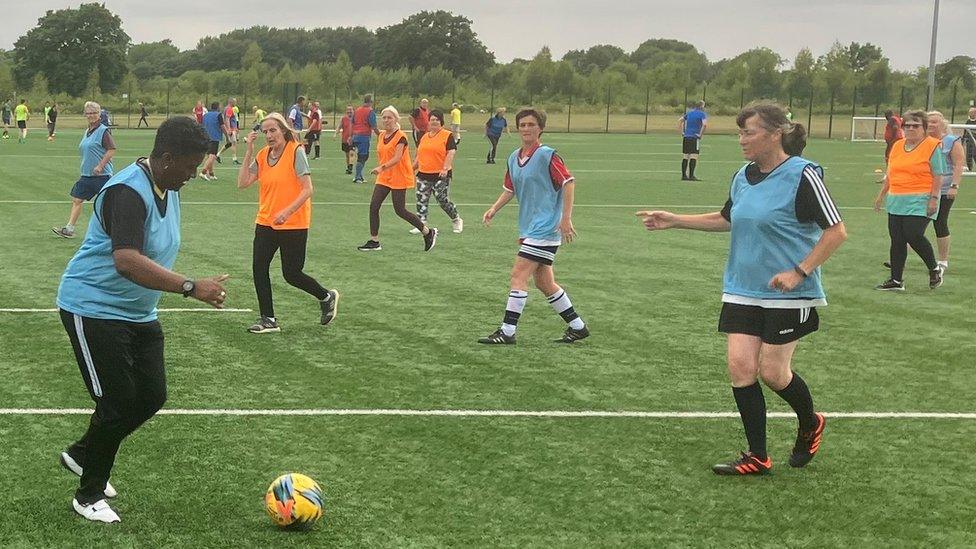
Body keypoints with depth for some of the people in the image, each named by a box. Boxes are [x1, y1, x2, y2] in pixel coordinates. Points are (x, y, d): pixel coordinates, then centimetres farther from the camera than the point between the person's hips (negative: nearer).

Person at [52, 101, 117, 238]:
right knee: (76, 200, 3)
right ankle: (69, 229, 3)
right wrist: (85, 168, 19)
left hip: (102, 175, -8)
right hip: (86, 175, 8)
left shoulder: (103, 131, -11)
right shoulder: (87, 132, 15)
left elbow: (112, 150, -18)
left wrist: (100, 166, -21)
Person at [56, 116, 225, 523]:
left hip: (137, 313, 9)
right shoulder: (128, 191, -26)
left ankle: (81, 454, 31)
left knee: (152, 396, 8)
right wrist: (191, 288, -44)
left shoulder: (168, 187, 5)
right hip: (94, 309, -9)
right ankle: (89, 497, 13)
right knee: (118, 402, -7)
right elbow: (126, 261, -39)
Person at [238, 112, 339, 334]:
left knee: (291, 274, 1)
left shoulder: (296, 151, -12)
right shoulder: (262, 155, 5)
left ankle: (327, 297, 28)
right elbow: (243, 183, -3)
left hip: (294, 225, -6)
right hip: (266, 222, 6)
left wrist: (287, 211, -27)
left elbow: (307, 189, -17)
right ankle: (268, 320, 8)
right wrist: (248, 151, -8)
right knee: (259, 268, -3)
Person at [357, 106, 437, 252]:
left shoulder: (400, 136, -14)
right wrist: (381, 170, 14)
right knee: (374, 206, -3)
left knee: (400, 210, -4)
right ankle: (374, 242, 4)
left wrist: (382, 167, -36)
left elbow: (397, 157, -25)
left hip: (399, 178, -7)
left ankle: (429, 232, 14)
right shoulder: (381, 136, 10)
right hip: (383, 178, 7)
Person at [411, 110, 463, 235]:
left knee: (442, 199, -5)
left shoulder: (448, 136, -3)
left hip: (441, 175, -6)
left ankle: (456, 220, 17)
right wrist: (413, 168, 22)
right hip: (423, 174, 6)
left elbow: (451, 153, -12)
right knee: (421, 199, -1)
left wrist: (445, 168, -22)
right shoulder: (424, 137, 15)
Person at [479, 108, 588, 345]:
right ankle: (577, 326, 23)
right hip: (529, 228, 8)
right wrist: (494, 209, 6)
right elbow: (509, 189, 21)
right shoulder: (514, 158, 11)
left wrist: (566, 218, -20)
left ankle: (507, 331, -9)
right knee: (544, 282, 12)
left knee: (519, 276, -12)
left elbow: (569, 182, -15)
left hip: (545, 228, -8)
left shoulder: (547, 155, -12)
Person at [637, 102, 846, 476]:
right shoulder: (743, 177, 8)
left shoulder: (803, 175, -14)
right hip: (742, 289, 6)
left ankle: (809, 424, 29)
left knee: (772, 372, -3)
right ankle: (757, 457, 7)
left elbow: (836, 231, -14)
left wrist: (799, 272, -20)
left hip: (787, 293, -6)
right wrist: (675, 221, 19)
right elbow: (727, 219, 26)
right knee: (741, 366, -3)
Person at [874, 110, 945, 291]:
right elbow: (890, 174, 22)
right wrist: (882, 194, 21)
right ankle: (896, 281, 12)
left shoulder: (932, 146, -5)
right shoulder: (897, 146, 14)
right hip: (896, 201, 6)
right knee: (897, 240, 5)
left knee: (914, 235, -16)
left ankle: (934, 269, 8)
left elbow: (937, 176, -8)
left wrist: (934, 198, -15)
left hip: (920, 202, -6)